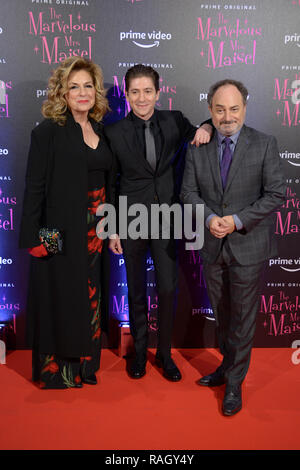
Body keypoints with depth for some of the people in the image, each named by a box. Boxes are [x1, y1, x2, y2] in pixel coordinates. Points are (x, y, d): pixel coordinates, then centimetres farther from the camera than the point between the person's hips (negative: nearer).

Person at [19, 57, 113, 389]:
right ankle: (56, 372, 24)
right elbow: (34, 188, -10)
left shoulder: (99, 131, 10)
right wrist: (34, 238, -14)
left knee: (90, 299, 13)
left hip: (95, 233, 6)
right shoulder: (48, 132, -7)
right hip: (60, 235, -6)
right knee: (61, 302, 5)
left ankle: (84, 366, 31)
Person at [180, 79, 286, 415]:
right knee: (221, 314, 18)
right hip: (212, 246, 3)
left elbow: (275, 194, -8)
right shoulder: (198, 149, 2)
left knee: (242, 317, 5)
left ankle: (234, 383, 21)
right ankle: (228, 365, 39)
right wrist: (209, 218, -16)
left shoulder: (265, 145, -6)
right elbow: (189, 192, 2)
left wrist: (237, 220, -17)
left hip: (248, 246, -3)